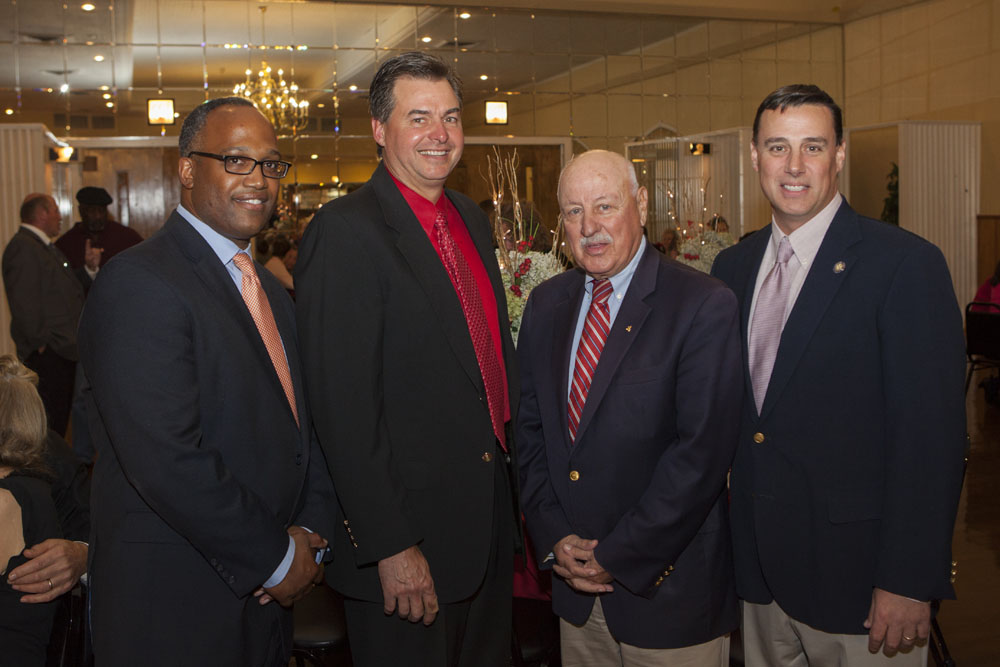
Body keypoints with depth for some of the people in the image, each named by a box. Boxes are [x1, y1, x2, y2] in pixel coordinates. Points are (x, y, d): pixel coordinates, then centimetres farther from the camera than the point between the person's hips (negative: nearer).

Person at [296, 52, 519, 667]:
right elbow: (344, 407, -20)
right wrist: (389, 545, -20)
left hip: (489, 521, 8)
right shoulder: (345, 231, -16)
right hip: (408, 536, -7)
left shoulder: (472, 218, 9)